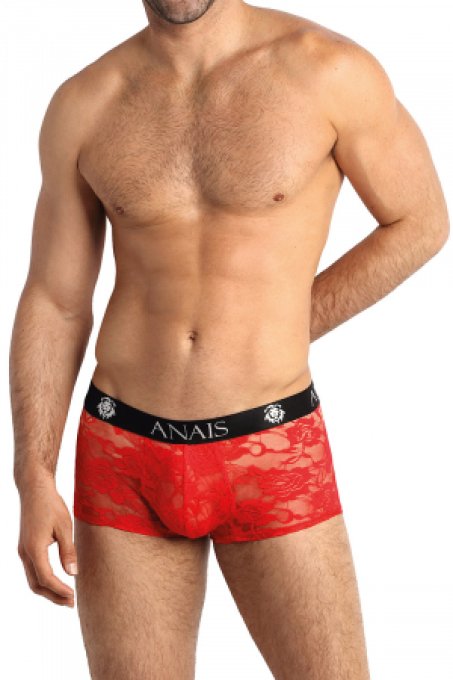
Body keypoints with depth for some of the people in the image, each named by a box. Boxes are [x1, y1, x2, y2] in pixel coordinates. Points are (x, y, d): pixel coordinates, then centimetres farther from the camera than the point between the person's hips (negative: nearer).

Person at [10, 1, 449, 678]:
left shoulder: (329, 68, -8)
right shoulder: (83, 103, 1)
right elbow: (53, 302, 5)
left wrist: (284, 328, -1)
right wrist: (34, 482, -2)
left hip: (272, 458, -2)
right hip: (125, 464, 2)